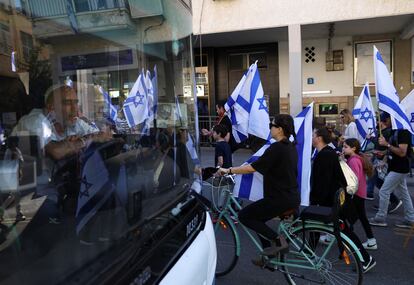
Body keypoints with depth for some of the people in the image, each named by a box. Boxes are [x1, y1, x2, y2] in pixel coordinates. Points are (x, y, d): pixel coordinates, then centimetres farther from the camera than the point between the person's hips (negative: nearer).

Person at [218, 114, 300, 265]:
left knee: (244, 215, -2)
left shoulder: (277, 148, -19)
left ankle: (277, 241, -3)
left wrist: (228, 170, -15)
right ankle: (269, 257, 26)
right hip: (292, 197, 10)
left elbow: (253, 167, -22)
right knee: (258, 218, 21)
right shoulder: (291, 146, 10)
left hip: (281, 198, -9)